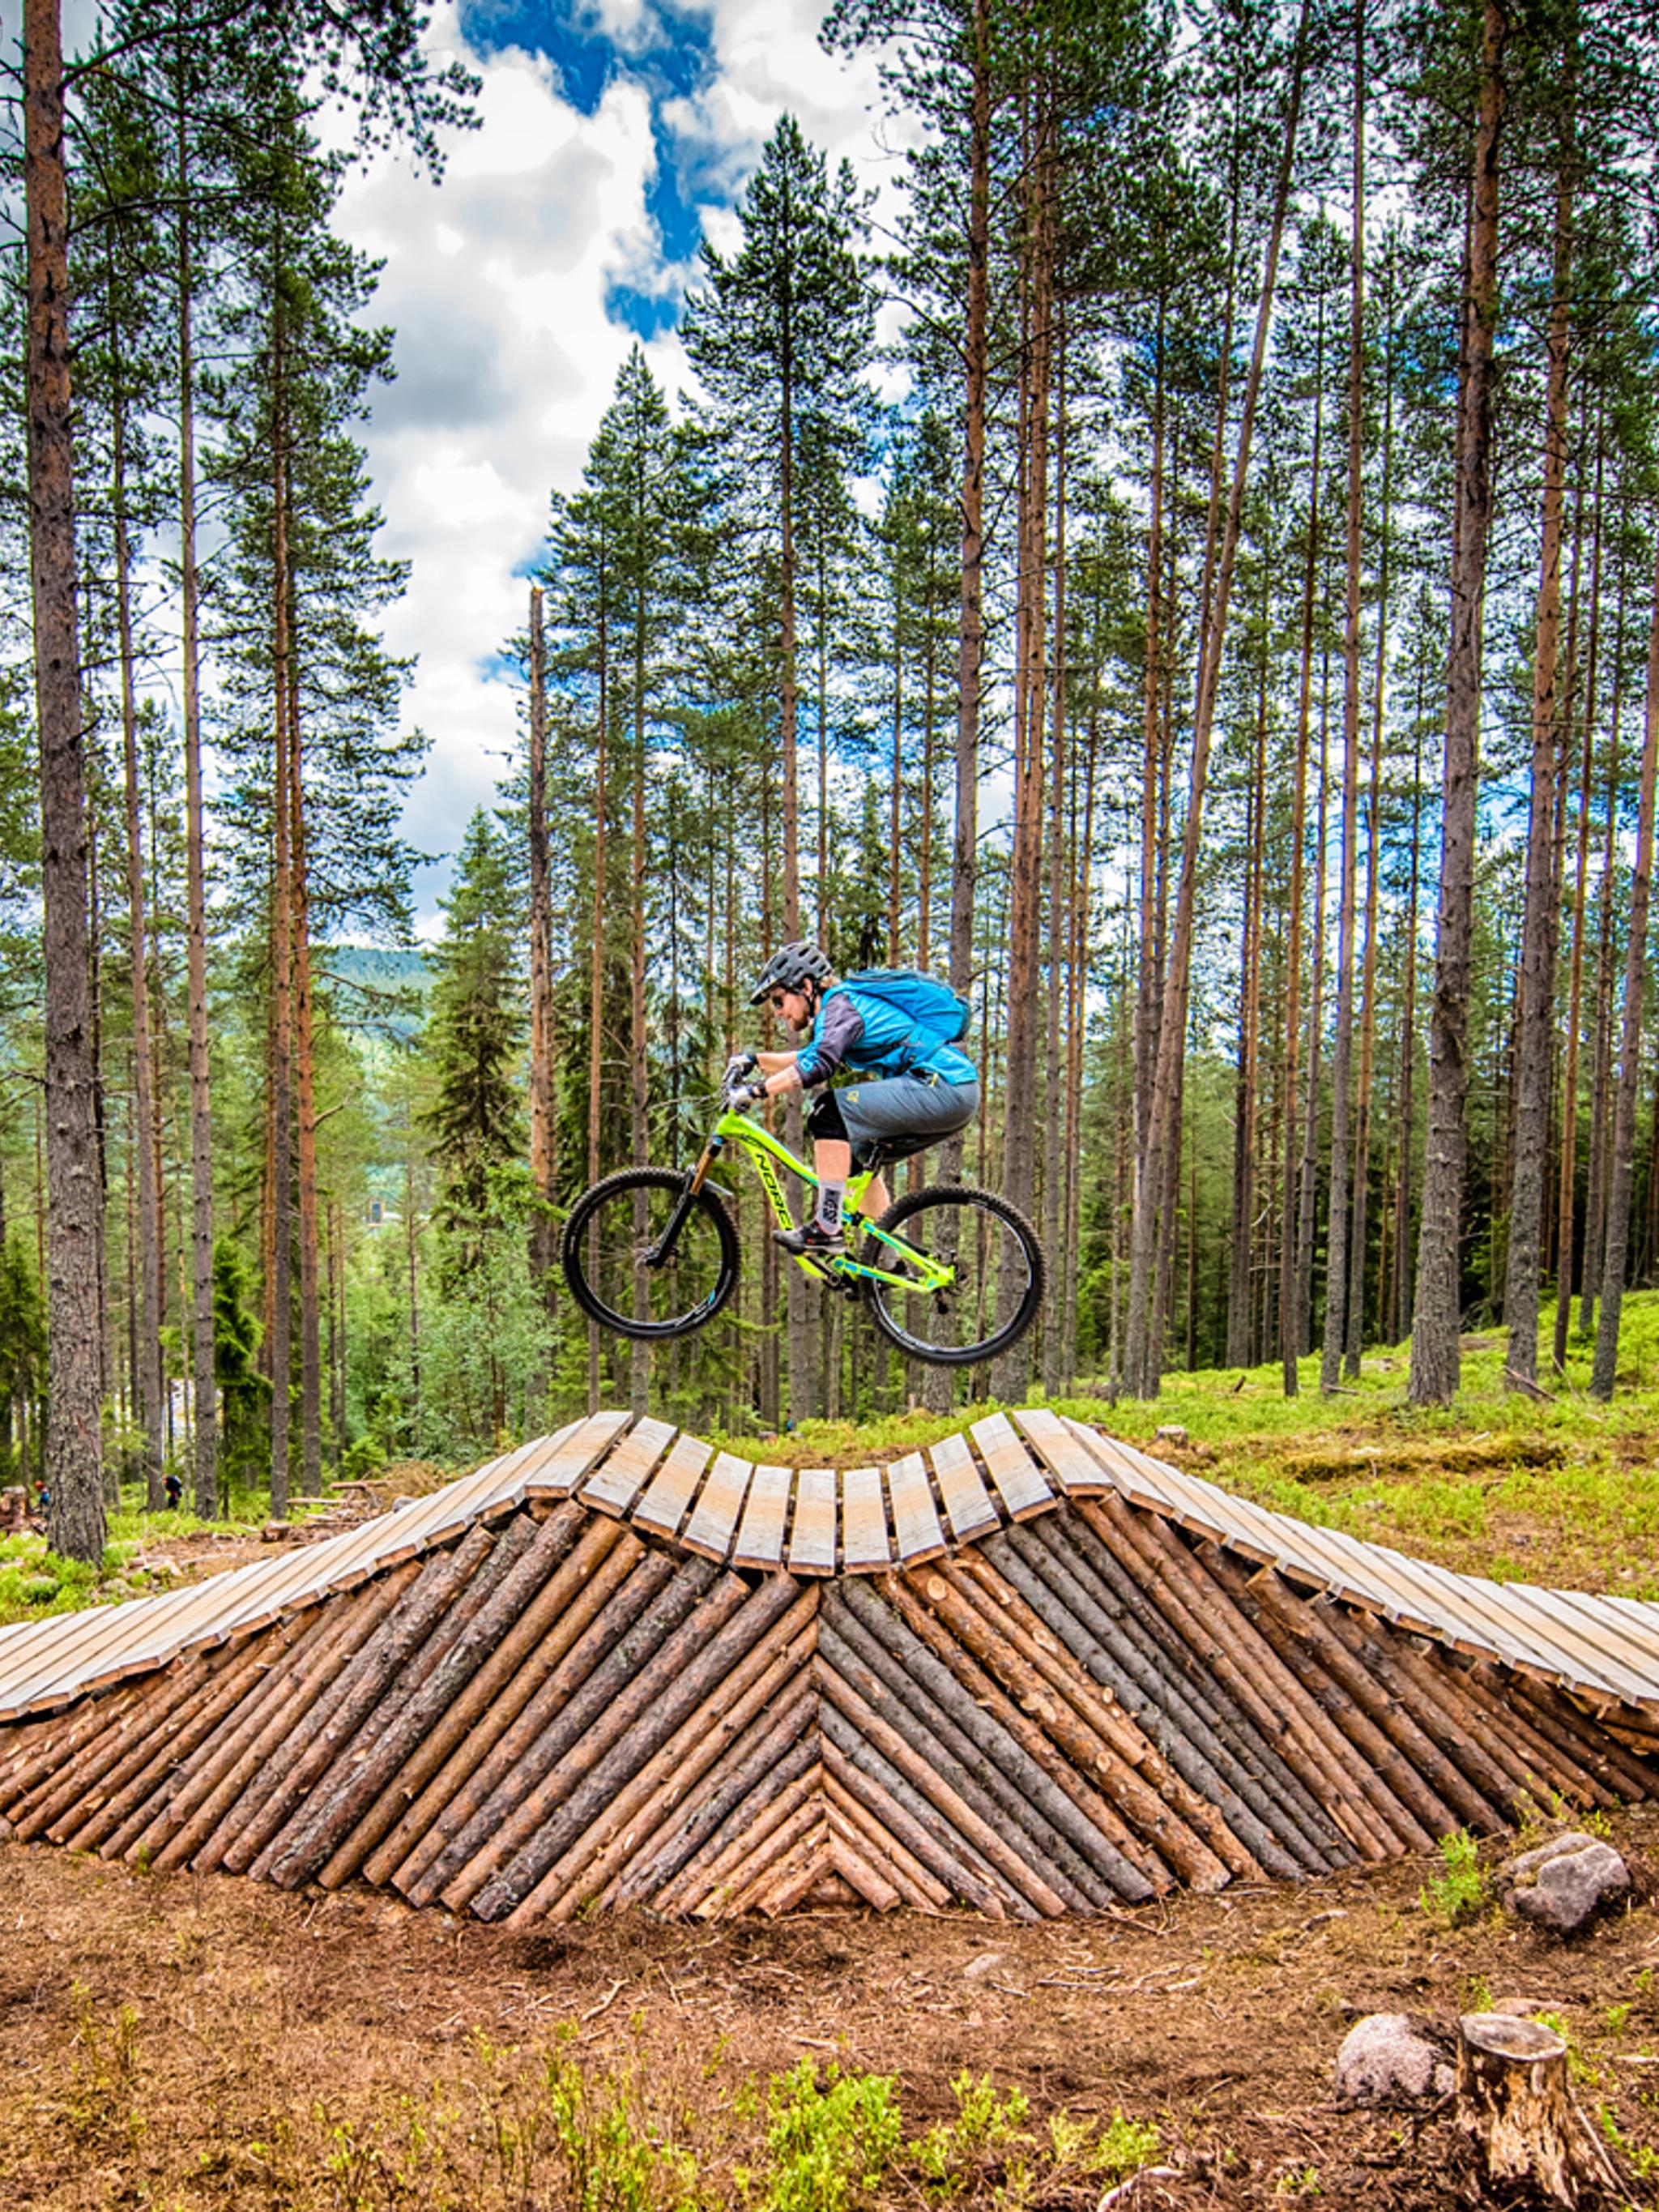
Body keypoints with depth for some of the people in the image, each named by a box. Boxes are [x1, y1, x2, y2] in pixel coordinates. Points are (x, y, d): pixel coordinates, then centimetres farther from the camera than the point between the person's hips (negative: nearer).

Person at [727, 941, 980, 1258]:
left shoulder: (842, 1003, -9)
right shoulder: (839, 1005, 21)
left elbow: (819, 1064, -26)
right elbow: (807, 1058, 35)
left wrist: (754, 1092, -21)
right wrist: (755, 1060, 23)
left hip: (943, 1087, -11)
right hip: (953, 1092, 11)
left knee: (830, 1110, -16)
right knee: (857, 1156, 20)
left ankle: (827, 1229, -16)